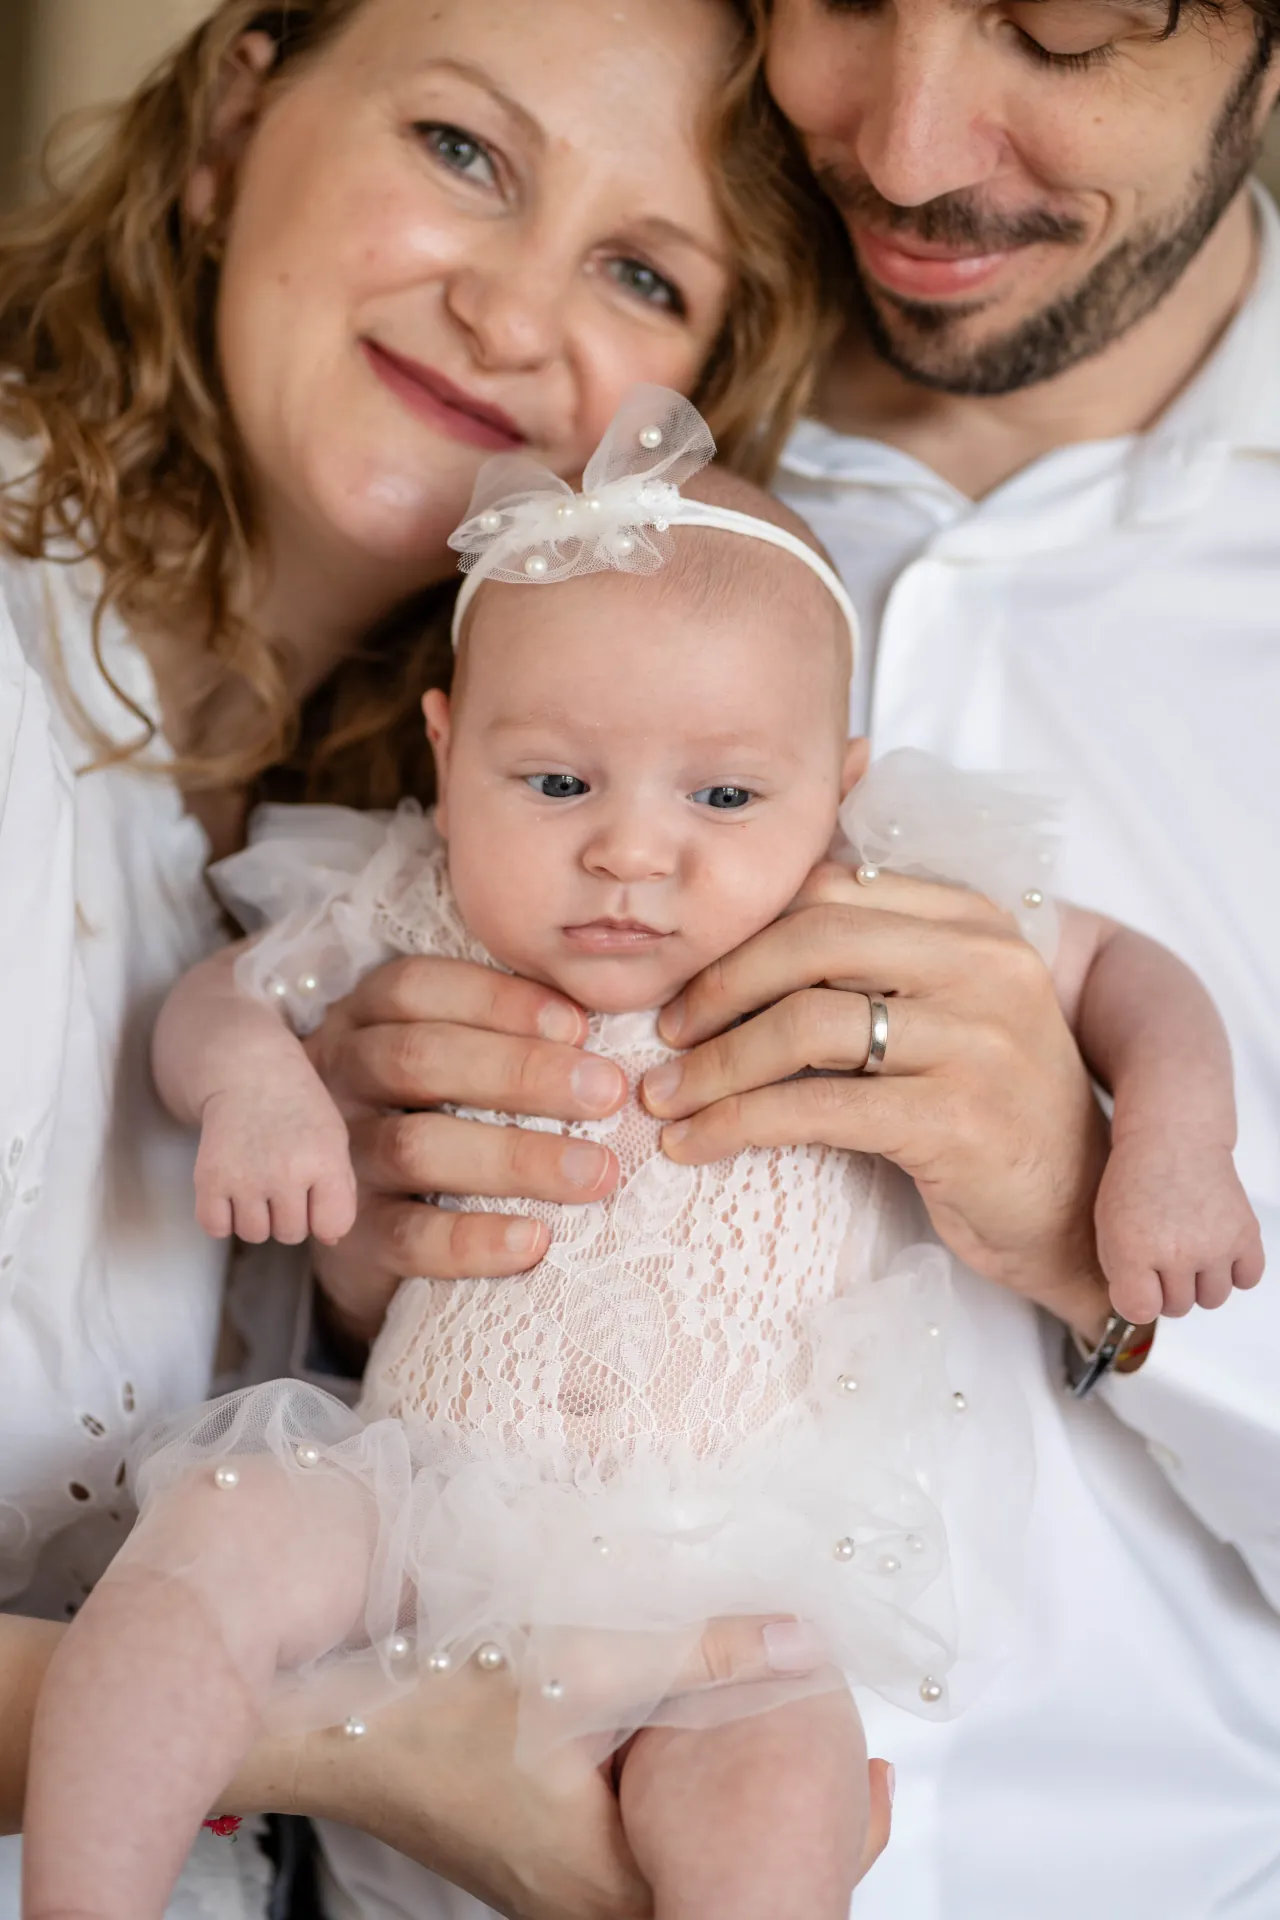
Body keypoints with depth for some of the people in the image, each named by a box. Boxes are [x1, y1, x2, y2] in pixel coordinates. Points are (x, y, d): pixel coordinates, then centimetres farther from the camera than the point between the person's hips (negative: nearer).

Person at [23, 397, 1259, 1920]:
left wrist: (1174, 1141, -9)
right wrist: (251, 1079, -10)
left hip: (736, 1549, -1)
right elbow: (214, 996, 13)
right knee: (213, 1535, -23)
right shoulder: (415, 942, -1)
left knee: (778, 1789, -28)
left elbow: (1121, 970, 9)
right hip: (432, 1495, 2)